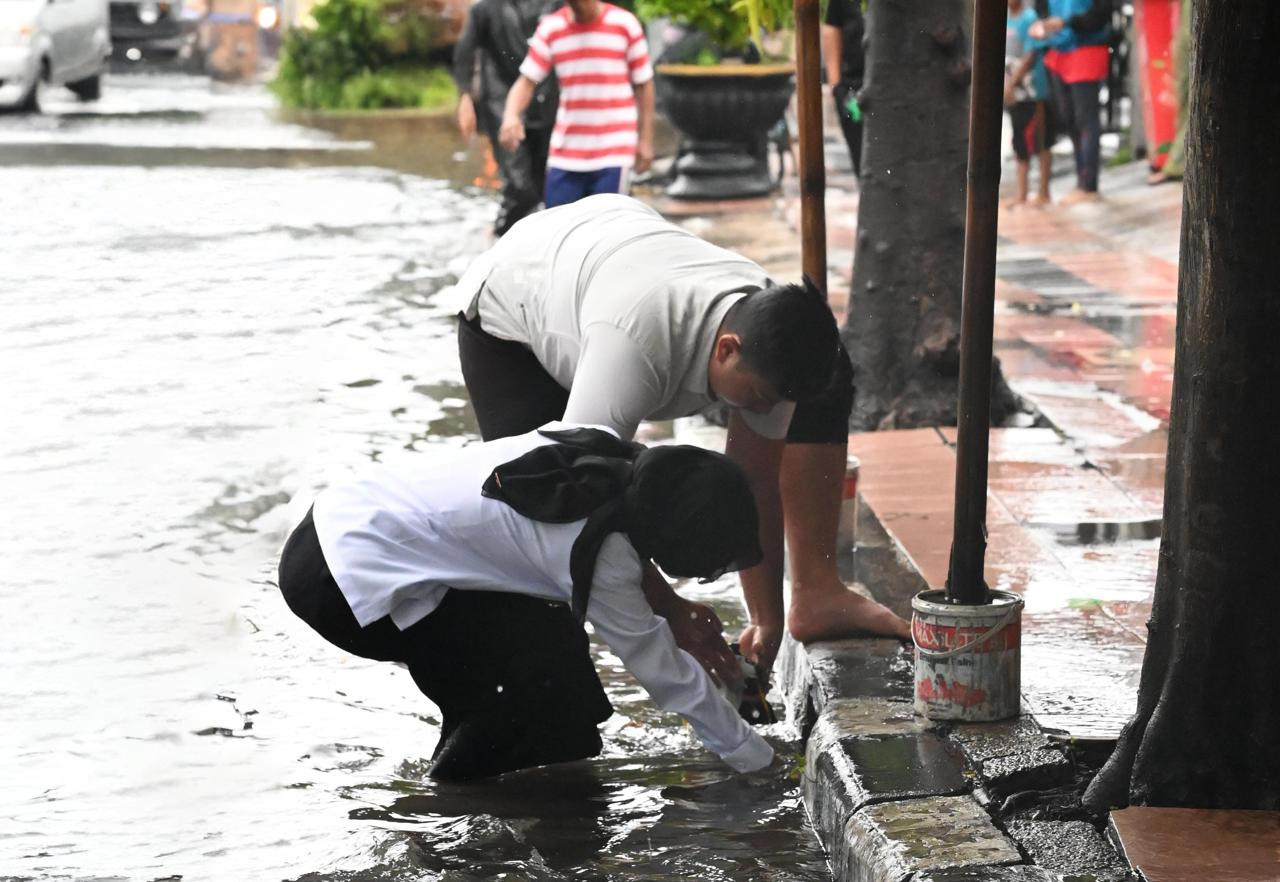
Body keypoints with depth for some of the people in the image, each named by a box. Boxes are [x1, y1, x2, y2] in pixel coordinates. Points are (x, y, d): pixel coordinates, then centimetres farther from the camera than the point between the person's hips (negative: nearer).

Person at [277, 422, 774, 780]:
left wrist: (673, 607, 17)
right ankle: (450, 800, 5)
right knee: (549, 654, -11)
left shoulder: (606, 456, 0)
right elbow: (659, 667, -10)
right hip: (335, 583, -9)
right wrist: (748, 752, 0)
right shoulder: (600, 554, -20)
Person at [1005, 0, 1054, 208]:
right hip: (1014, 94, 8)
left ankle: (1043, 193, 4)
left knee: (1040, 143, -2)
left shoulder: (1029, 18, -13)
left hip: (1033, 91, -8)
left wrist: (1011, 84, -15)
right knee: (1019, 144, 11)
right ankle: (1021, 194, 17)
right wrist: (1006, 83, 5)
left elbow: (1030, 56, -15)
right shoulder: (1007, 21, 10)